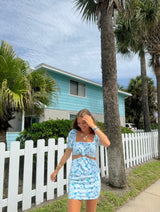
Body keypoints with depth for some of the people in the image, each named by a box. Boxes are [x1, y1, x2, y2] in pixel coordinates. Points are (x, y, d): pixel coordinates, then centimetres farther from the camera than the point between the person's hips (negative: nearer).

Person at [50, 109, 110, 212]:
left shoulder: (96, 135, -4)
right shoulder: (73, 133, -3)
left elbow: (107, 143, -27)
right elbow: (67, 153, 8)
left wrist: (93, 126, -24)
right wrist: (57, 170, 14)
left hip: (92, 177, 1)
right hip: (76, 178, 0)